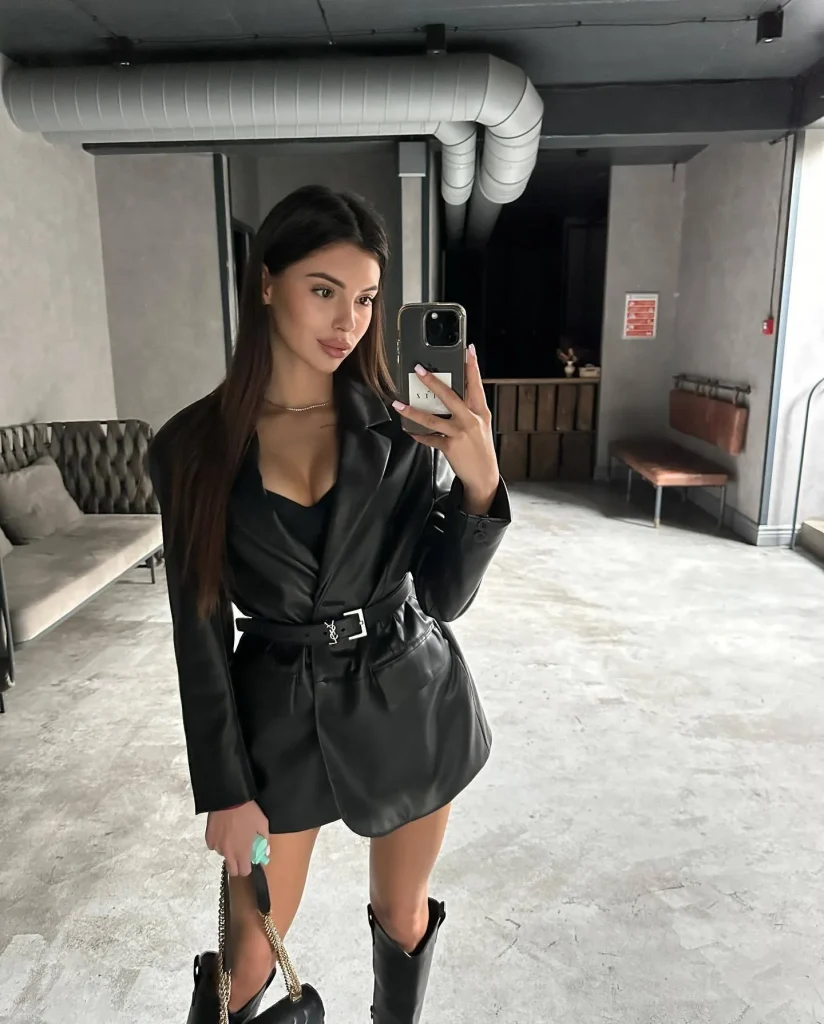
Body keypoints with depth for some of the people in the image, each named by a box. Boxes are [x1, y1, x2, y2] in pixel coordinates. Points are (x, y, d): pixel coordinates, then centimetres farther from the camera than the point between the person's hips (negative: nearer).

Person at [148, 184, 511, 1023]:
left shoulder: (401, 429, -7)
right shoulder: (193, 446, -8)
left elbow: (445, 594, -11)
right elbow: (200, 630, -5)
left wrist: (481, 482, -28)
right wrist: (224, 789, -3)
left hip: (407, 704, 1)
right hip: (278, 714, 0)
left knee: (402, 917, 22)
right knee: (251, 951, 15)